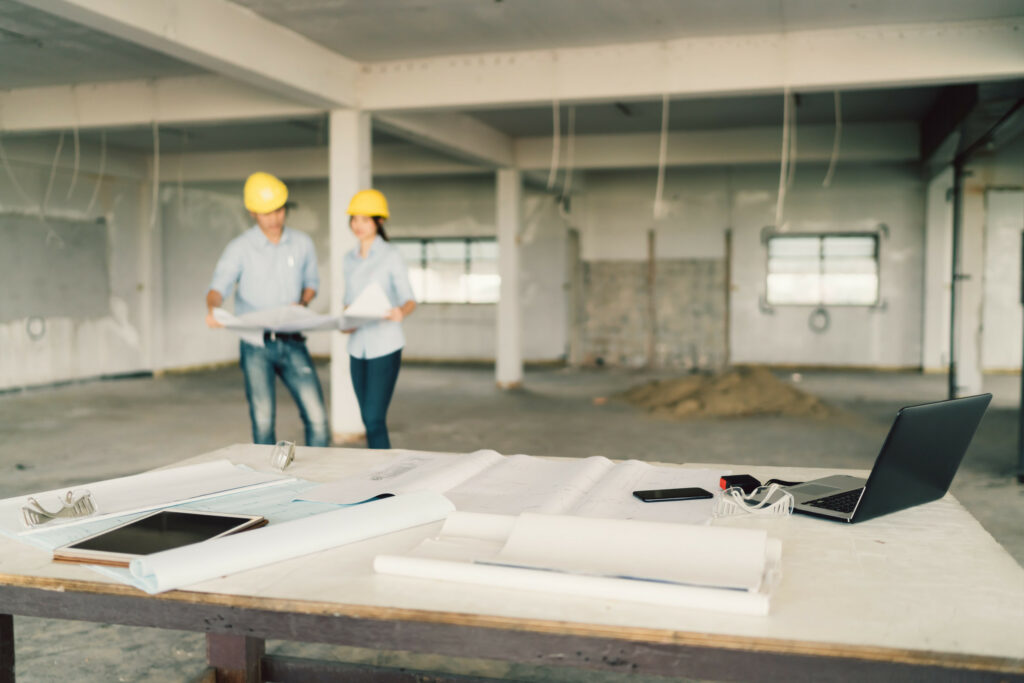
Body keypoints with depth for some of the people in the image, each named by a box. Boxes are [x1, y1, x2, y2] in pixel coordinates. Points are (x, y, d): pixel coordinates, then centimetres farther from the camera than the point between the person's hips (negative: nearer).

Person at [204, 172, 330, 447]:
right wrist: (212, 308, -34)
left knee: (317, 417, -4)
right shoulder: (240, 247, -2)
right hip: (257, 344, -2)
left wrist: (302, 304, -3)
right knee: (263, 420, -1)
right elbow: (219, 286, -11)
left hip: (292, 342, 2)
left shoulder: (302, 243, 7)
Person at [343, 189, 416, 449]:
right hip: (357, 346, 6)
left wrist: (401, 312, -30)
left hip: (385, 346, -6)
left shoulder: (391, 255, -5)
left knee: (374, 418, -12)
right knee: (368, 418, 8)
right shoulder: (350, 259, 12)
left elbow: (409, 299, -7)